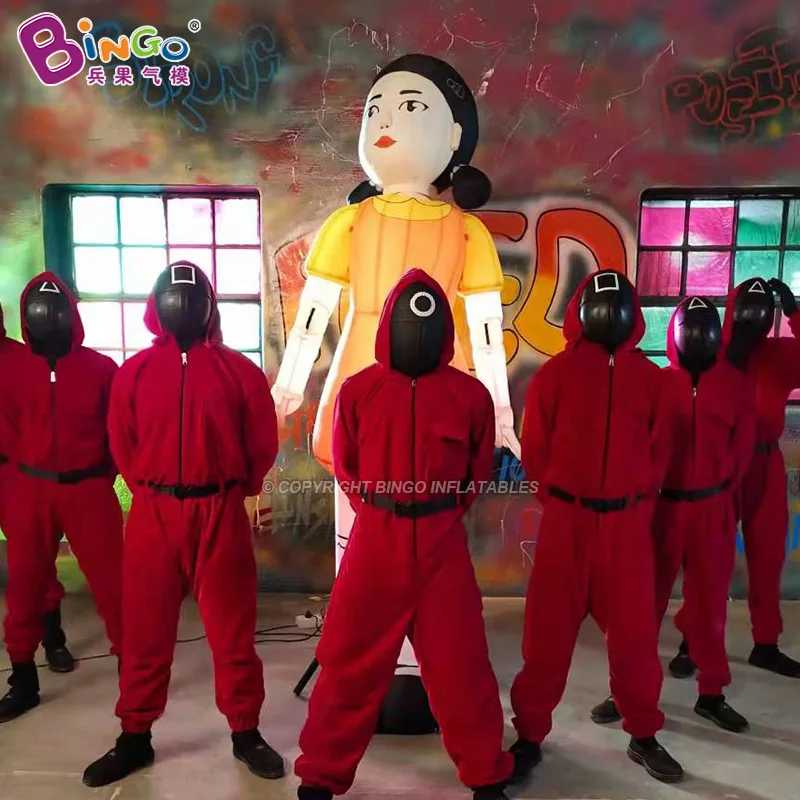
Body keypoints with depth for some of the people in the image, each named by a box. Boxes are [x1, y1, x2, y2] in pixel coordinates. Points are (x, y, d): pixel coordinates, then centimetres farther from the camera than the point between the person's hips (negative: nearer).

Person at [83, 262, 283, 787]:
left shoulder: (239, 371, -1)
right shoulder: (134, 372, 4)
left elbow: (263, 445, 2)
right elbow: (123, 444, 11)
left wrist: (229, 492, 6)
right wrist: (151, 491, 8)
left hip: (220, 516, -1)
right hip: (152, 514, 2)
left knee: (233, 630, 9)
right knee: (145, 631, 14)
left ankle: (246, 733, 27)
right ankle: (135, 738, 33)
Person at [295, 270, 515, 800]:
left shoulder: (469, 394, -2)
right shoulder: (358, 391, -2)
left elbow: (480, 469, 10)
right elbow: (346, 466, 10)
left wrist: (441, 513, 10)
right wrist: (380, 509, 9)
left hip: (443, 545, 0)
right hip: (374, 542, 0)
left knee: (460, 664, 11)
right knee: (350, 663, 9)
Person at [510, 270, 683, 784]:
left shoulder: (648, 377, 5)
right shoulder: (556, 373, -2)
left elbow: (660, 449, 10)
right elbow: (534, 448, 0)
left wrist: (638, 502, 5)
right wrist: (560, 499, 0)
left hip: (628, 522, 2)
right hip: (567, 520, -2)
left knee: (635, 631, 12)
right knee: (549, 632, 5)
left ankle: (644, 736, 32)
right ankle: (530, 734, 21)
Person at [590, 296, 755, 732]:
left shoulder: (735, 385, 4)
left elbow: (742, 447, 9)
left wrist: (720, 493, 8)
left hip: (713, 509, 2)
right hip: (661, 506, -2)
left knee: (710, 603, 13)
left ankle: (711, 694, 28)